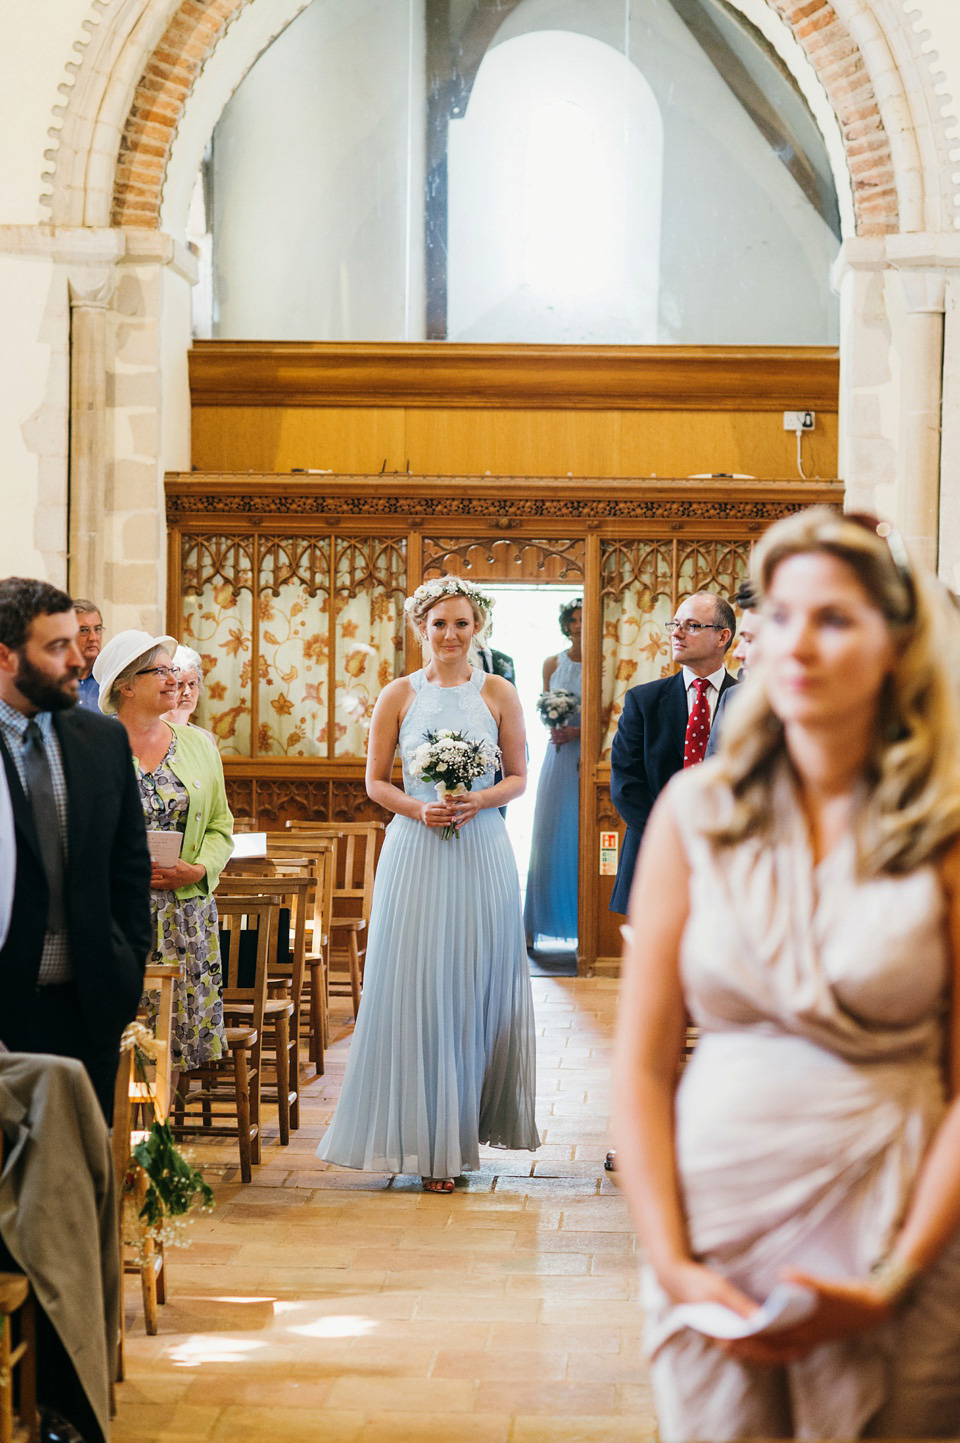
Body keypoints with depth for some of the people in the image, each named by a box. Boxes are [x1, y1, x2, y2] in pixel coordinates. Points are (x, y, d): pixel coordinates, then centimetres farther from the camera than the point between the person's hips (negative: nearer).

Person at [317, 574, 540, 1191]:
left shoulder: (499, 693, 4)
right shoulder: (399, 695, 4)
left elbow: (518, 776, 8)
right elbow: (375, 781, 7)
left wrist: (478, 801, -11)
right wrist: (417, 807, -11)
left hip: (482, 851, 0)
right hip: (416, 852, 0)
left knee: (478, 987, 3)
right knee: (419, 990, -2)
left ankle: (472, 1119, 17)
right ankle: (431, 1140, 3)